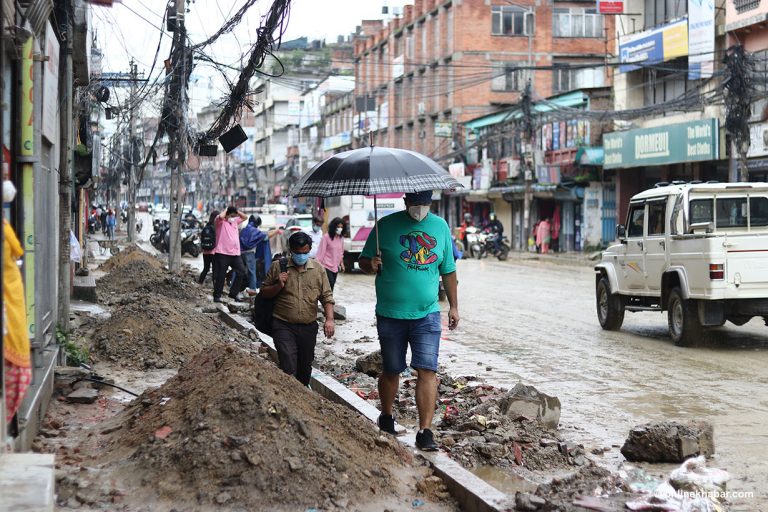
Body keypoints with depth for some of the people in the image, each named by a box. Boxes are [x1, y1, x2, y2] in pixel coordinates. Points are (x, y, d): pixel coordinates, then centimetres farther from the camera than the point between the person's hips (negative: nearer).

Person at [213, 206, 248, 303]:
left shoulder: (235, 221, 17)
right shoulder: (221, 222, -5)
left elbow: (245, 217, 28)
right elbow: (220, 216, -27)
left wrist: (237, 212, 12)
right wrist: (226, 210, -8)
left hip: (235, 253, 7)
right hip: (222, 253, -7)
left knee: (242, 272, 3)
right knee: (221, 276, -1)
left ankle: (233, 293, 13)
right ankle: (217, 296, 8)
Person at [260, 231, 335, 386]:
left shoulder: (318, 269, 5)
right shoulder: (278, 267, 1)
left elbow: (327, 297, 6)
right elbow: (264, 292, 7)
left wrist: (329, 319, -8)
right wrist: (278, 285, -13)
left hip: (308, 327, 3)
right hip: (283, 326, -3)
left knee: (305, 368, 15)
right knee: (288, 367, -18)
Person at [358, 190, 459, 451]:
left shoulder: (440, 227, 7)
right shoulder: (386, 225, -2)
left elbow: (448, 270, 15)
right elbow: (364, 261, 3)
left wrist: (453, 306, 14)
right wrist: (371, 265, -20)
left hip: (427, 315, 1)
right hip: (390, 315, -1)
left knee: (427, 370, -9)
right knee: (391, 370, 11)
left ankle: (425, 431, -7)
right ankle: (386, 418, 34)